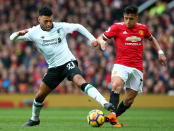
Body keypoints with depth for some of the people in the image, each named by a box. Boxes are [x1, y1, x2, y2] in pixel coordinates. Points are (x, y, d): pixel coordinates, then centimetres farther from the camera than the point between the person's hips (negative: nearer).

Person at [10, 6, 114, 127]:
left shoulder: (61, 27, -6)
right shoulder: (34, 32, -4)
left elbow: (78, 27, 12)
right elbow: (12, 38, -6)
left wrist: (92, 38, 6)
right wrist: (19, 33, -29)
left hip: (68, 62, -3)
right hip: (54, 68, 3)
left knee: (80, 81, -31)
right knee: (40, 95, 8)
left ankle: (105, 103, -42)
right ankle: (34, 119, 35)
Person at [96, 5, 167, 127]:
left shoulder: (142, 28, 8)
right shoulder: (117, 27, -1)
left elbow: (151, 38, 28)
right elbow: (101, 37, 2)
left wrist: (160, 52, 21)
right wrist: (101, 41, -21)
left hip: (137, 69, 3)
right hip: (121, 65, -3)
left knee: (129, 100, 1)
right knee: (116, 86, -32)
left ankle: (113, 117, 17)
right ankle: (113, 115, -40)